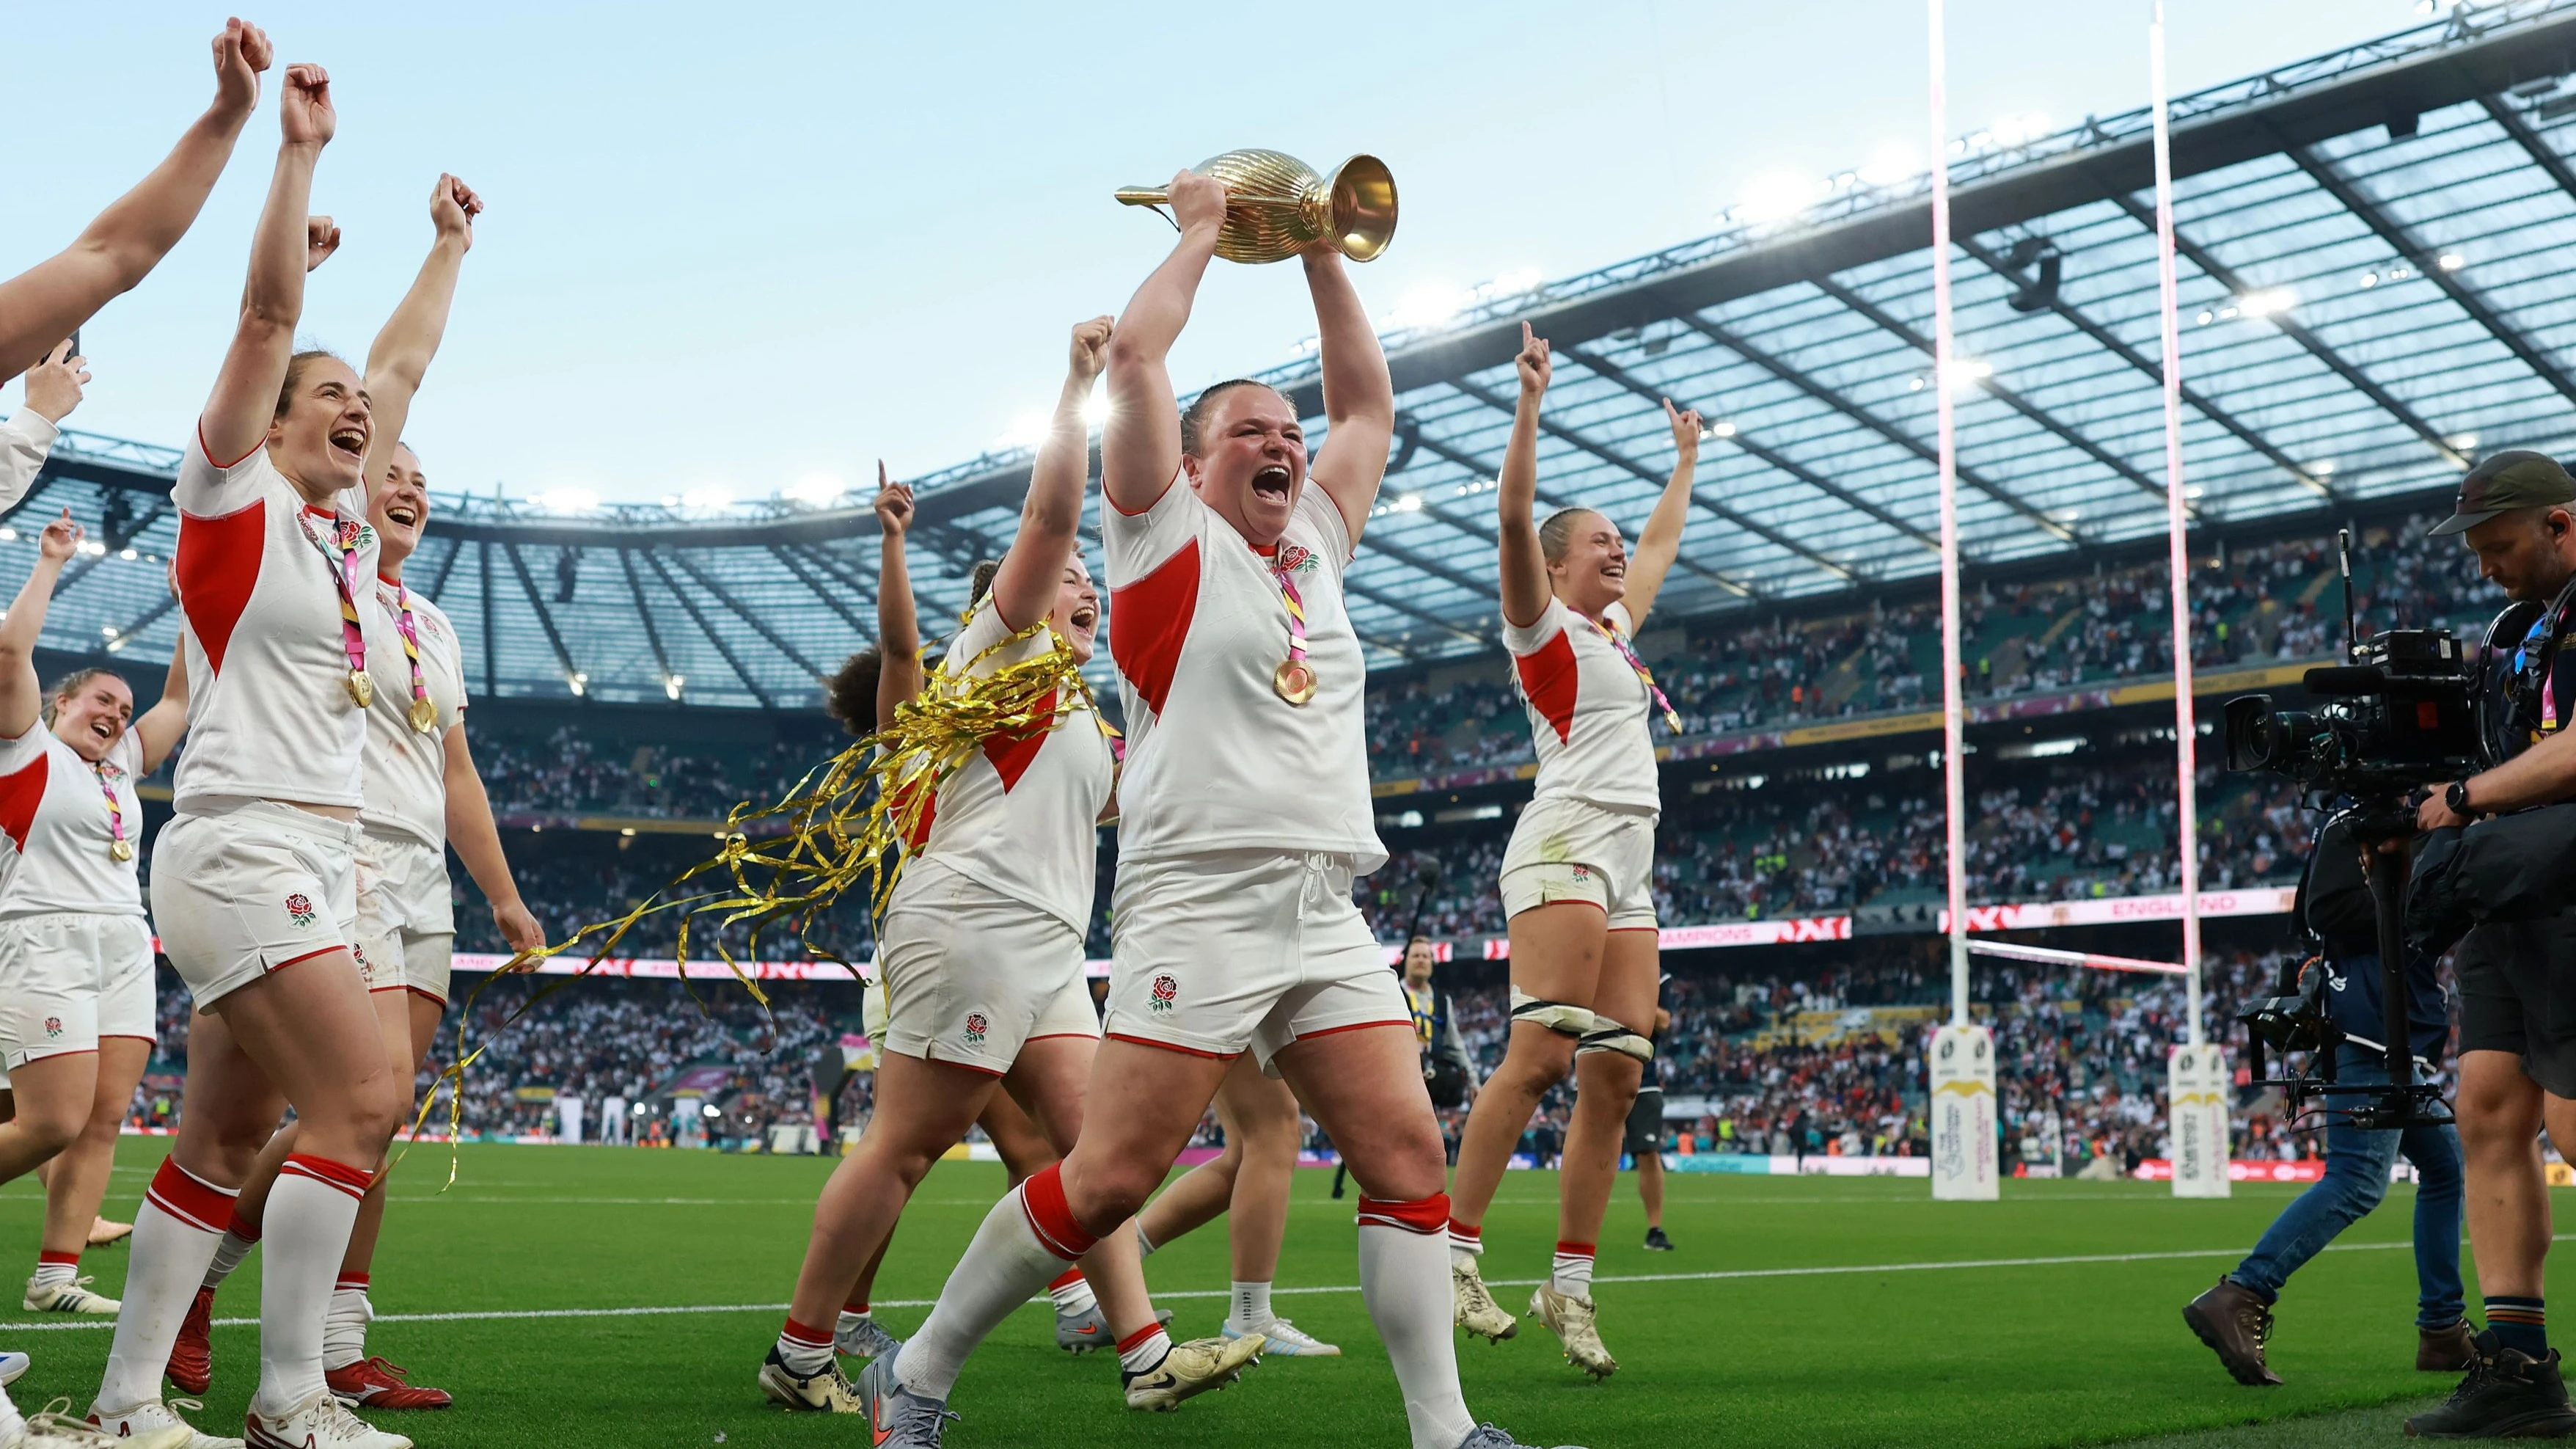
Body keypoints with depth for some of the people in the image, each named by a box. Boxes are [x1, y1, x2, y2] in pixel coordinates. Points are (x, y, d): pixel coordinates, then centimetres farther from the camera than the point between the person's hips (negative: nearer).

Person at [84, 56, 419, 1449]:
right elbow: (268, 315, -8)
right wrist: (299, 150, -6)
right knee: (362, 1100, -16)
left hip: (315, 861, 8)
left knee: (221, 1146, 8)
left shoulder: (341, 524, 18)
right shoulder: (235, 494, 0)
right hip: (242, 849, -8)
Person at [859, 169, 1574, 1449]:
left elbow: (1367, 397, 29)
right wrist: (1201, 231, 12)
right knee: (1110, 1177, -8)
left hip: (1327, 914, 7)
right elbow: (1136, 353, -2)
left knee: (1407, 1155, -3)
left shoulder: (1315, 548, 22)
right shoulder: (1168, 535, 6)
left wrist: (1318, 251, 28)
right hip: (1198, 900, -6)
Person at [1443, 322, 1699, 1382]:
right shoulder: (1542, 623, 4)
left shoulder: (1614, 629, 25)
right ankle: (1453, 1253, -15)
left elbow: (1661, 544, 42)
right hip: (1565, 846, -8)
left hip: (1629, 867, 8)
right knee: (1540, 1054, -19)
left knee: (1616, 1075, -1)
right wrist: (1530, 403, -15)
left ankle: (1570, 1289, 1)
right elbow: (1514, 515, -12)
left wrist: (1685, 458, 49)